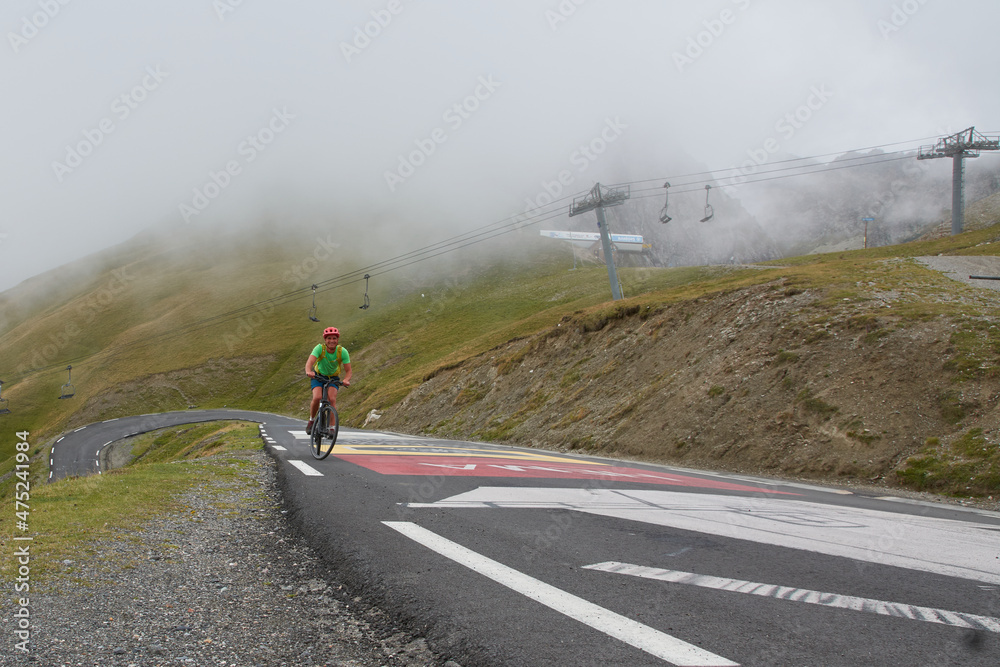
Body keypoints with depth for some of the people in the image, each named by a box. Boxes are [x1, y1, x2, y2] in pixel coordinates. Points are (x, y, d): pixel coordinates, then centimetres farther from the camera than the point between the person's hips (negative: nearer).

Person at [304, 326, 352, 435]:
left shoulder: (342, 351, -23)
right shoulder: (319, 348, -25)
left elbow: (348, 370, -21)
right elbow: (310, 362, -40)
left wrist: (346, 380, -44)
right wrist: (308, 371, -62)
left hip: (333, 377, 1)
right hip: (318, 376, 0)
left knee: (332, 399, -24)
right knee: (317, 398, -24)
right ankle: (311, 420, 3)